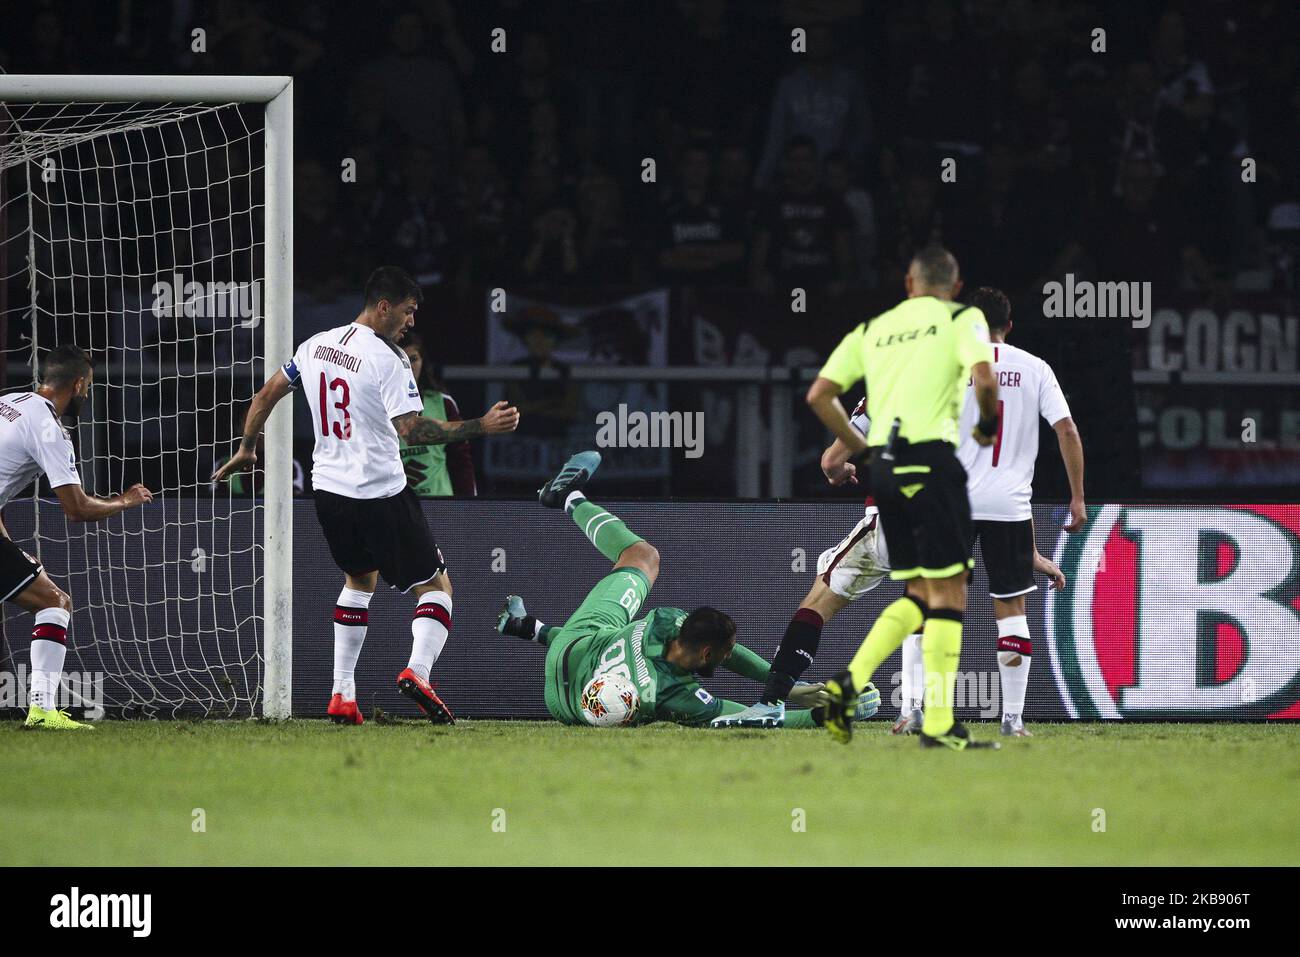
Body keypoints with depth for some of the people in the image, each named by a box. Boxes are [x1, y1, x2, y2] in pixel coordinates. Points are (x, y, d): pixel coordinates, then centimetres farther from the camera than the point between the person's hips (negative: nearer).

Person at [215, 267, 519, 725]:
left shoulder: (315, 345, 5)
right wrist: (481, 426, -24)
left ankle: (342, 695, 16)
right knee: (436, 584, 5)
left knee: (360, 580, 27)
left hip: (329, 487, 7)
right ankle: (418, 669, -22)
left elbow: (266, 394, 15)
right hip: (381, 493, -7)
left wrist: (246, 450, 29)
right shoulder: (388, 359, -17)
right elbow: (411, 429, -25)